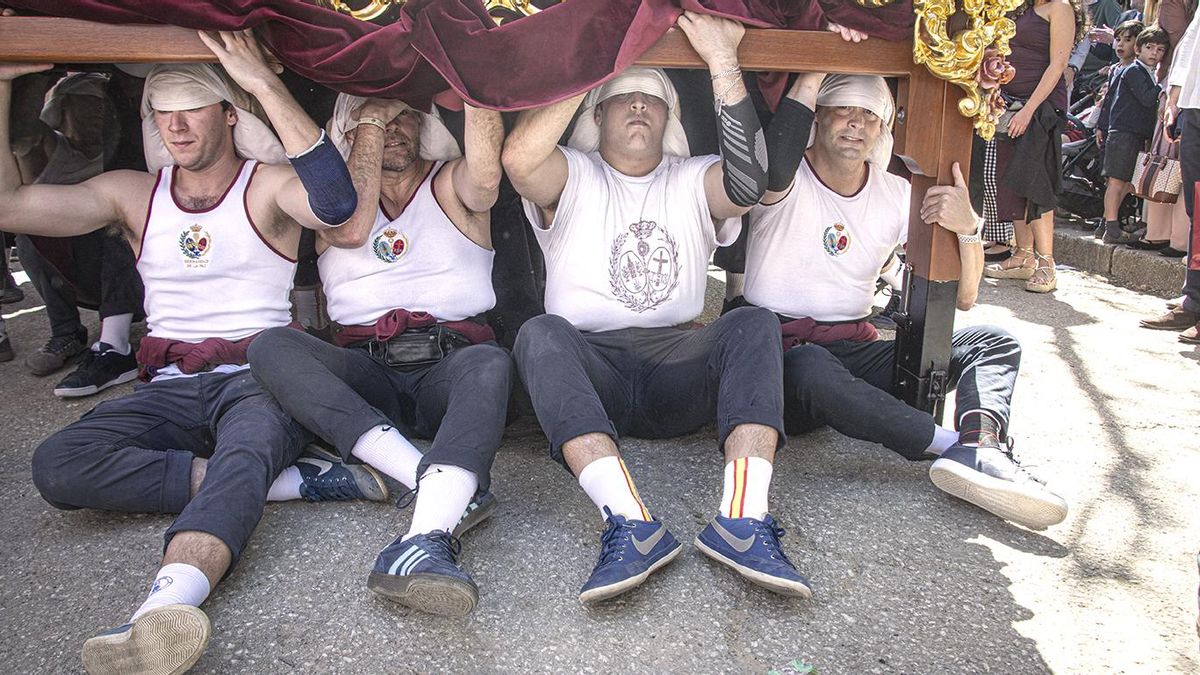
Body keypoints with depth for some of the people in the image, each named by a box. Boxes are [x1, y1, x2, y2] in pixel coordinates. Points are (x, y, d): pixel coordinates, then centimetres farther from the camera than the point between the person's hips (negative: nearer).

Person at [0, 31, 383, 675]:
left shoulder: (269, 185, 3)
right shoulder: (133, 193, 16)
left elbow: (335, 201, -22)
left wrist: (264, 83, -20)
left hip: (260, 379, -4)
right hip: (171, 388, 4)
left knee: (246, 449, -39)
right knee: (56, 464, -25)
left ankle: (165, 605, -63)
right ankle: (292, 479, -29)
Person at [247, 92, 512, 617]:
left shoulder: (450, 184, 14)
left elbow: (486, 176, -12)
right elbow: (351, 230, -7)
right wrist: (370, 121, 1)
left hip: (449, 364, -1)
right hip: (366, 374, 2)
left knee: (489, 362, -34)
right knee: (270, 346, -25)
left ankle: (429, 536, -55)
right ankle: (453, 491, -39)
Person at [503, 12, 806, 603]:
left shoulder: (692, 182, 15)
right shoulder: (573, 178, 11)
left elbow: (749, 181, -10)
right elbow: (518, 157, -15)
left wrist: (723, 62, -12)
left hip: (678, 367, 2)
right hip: (587, 368, -1)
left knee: (755, 324, -24)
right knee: (540, 333, -31)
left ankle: (742, 519, -40)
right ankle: (631, 523, -46)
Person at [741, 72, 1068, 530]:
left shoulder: (897, 195, 9)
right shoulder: (785, 182, -4)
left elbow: (962, 298, 5)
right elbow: (778, 152, -34)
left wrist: (968, 228, -13)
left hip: (856, 352, 6)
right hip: (782, 350, -5)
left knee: (993, 343, -6)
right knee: (813, 368, -41)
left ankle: (978, 449, -36)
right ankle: (954, 443, -29)